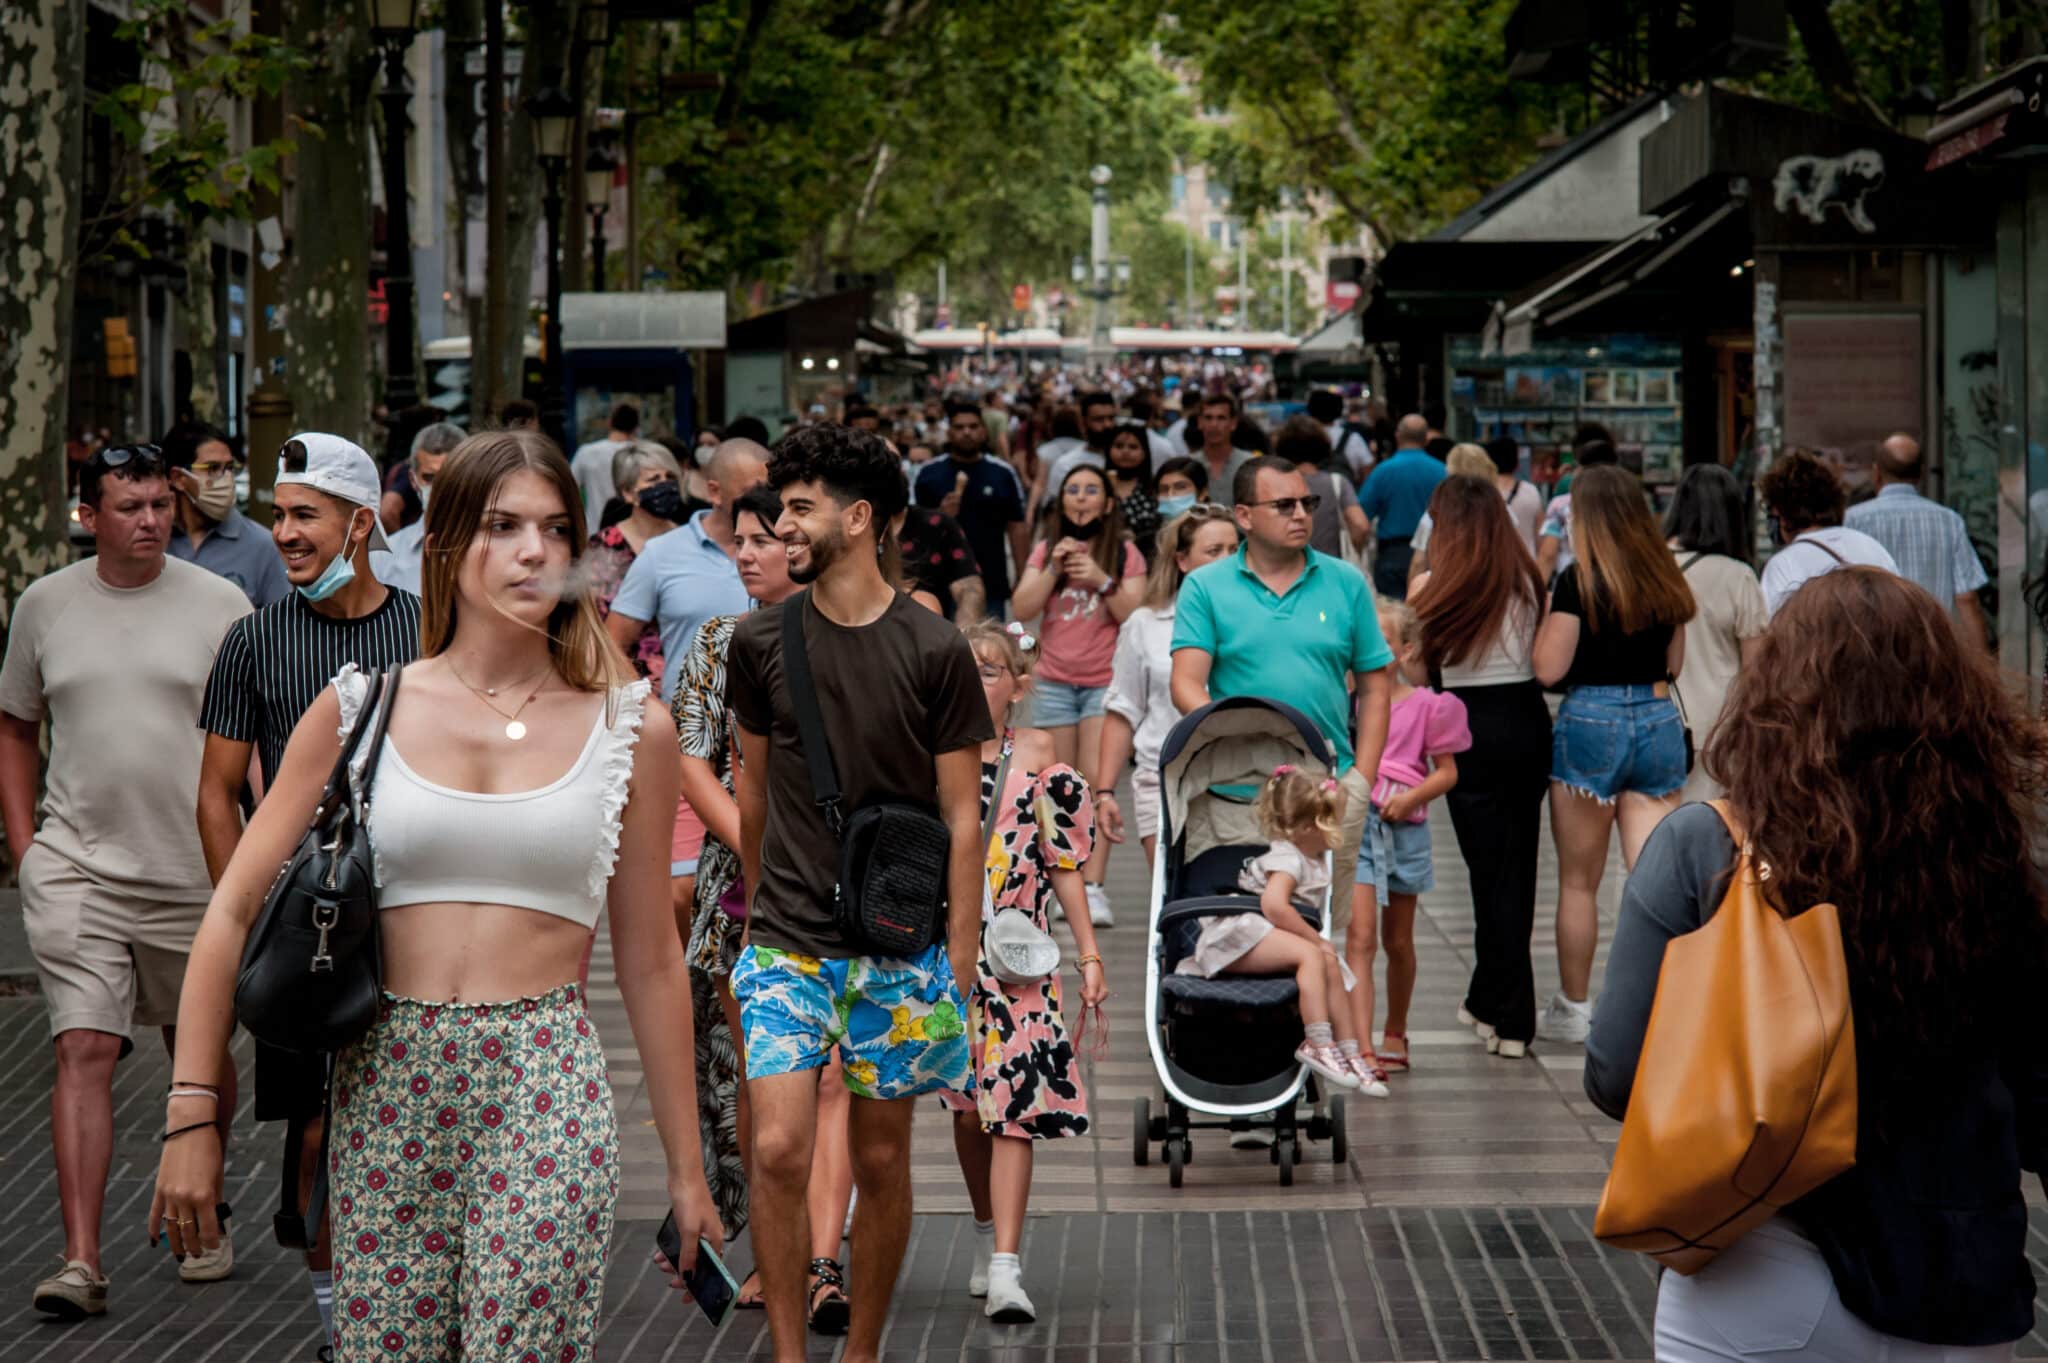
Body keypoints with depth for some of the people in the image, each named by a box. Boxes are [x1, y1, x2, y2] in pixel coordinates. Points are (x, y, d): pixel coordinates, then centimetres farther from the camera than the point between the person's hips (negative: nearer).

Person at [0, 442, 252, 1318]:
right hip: (77, 871, 0)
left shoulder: (219, 605, -1)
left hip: (196, 875, 0)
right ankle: (81, 1261, -14)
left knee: (200, 1055, 13)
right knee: (84, 1054, -10)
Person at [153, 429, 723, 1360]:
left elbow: (650, 960, 11)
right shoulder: (363, 708, 5)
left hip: (546, 1103, -1)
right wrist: (191, 1114, -1)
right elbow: (233, 909, 5)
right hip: (384, 1090, 1)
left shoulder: (629, 727, 6)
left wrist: (685, 1166, 12)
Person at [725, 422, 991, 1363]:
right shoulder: (762, 642, 2)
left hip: (899, 949, -1)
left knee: (881, 1162, 7)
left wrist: (959, 967, -4)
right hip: (787, 942, 1)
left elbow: (961, 819, -1)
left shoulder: (934, 652, -5)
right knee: (778, 1151, -11)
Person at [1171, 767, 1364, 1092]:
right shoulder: (1287, 859, -16)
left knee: (1330, 966, -4)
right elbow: (1273, 904, -30)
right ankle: (1318, 1043, -32)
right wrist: (1317, 940, -23)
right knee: (1310, 955, -28)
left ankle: (1349, 1051, -3)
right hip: (1236, 934, -10)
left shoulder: (1313, 864, 17)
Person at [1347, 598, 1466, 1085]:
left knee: (1398, 941, 15)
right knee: (1360, 938, -13)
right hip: (1355, 822, -1)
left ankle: (1394, 1038, 34)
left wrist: (1412, 797, -13)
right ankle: (1362, 1052, -19)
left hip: (1404, 828, 1)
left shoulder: (1426, 705, -1)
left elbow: (1447, 772, 3)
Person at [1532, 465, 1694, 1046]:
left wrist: (1546, 616, 5)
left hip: (1591, 721, -4)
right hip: (1660, 721, 4)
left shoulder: (1579, 581, -10)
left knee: (1578, 881, 9)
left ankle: (1572, 1009, 18)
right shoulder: (1665, 579, 6)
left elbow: (1549, 668, -10)